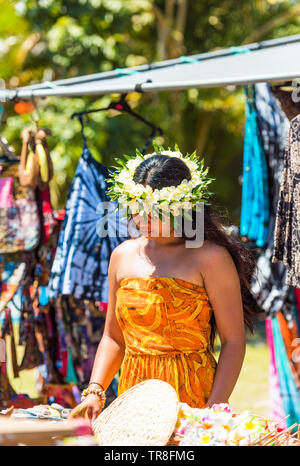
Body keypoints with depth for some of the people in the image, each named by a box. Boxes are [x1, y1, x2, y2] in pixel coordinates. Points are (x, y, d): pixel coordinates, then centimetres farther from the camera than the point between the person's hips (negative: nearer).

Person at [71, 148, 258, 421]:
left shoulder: (210, 258, -6)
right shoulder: (123, 255, 10)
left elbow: (234, 342, -8)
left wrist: (213, 410, -16)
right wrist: (95, 391, 2)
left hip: (192, 397, -4)